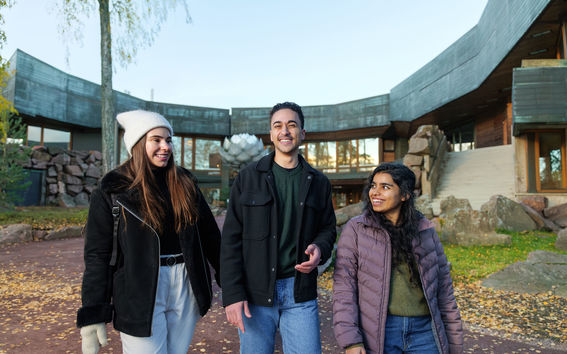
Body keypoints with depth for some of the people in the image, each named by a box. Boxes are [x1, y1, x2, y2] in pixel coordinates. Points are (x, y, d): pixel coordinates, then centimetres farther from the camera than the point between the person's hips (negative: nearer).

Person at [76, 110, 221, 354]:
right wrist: (93, 315, -9)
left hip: (186, 287, 4)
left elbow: (209, 234, 10)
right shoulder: (112, 190, -4)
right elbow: (97, 255, -5)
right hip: (141, 294, -3)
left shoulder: (184, 183, 6)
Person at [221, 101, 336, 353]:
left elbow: (328, 228, 15)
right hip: (254, 293, -1)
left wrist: (320, 249, -9)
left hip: (300, 294, 2)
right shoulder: (248, 178, 0)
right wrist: (232, 294, -9)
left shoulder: (318, 182, 7)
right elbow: (231, 240, -2)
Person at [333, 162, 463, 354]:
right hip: (377, 333, -2)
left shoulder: (425, 231, 6)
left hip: (424, 332, 3)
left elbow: (444, 288, 11)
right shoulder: (355, 229, -3)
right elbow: (343, 287, -7)